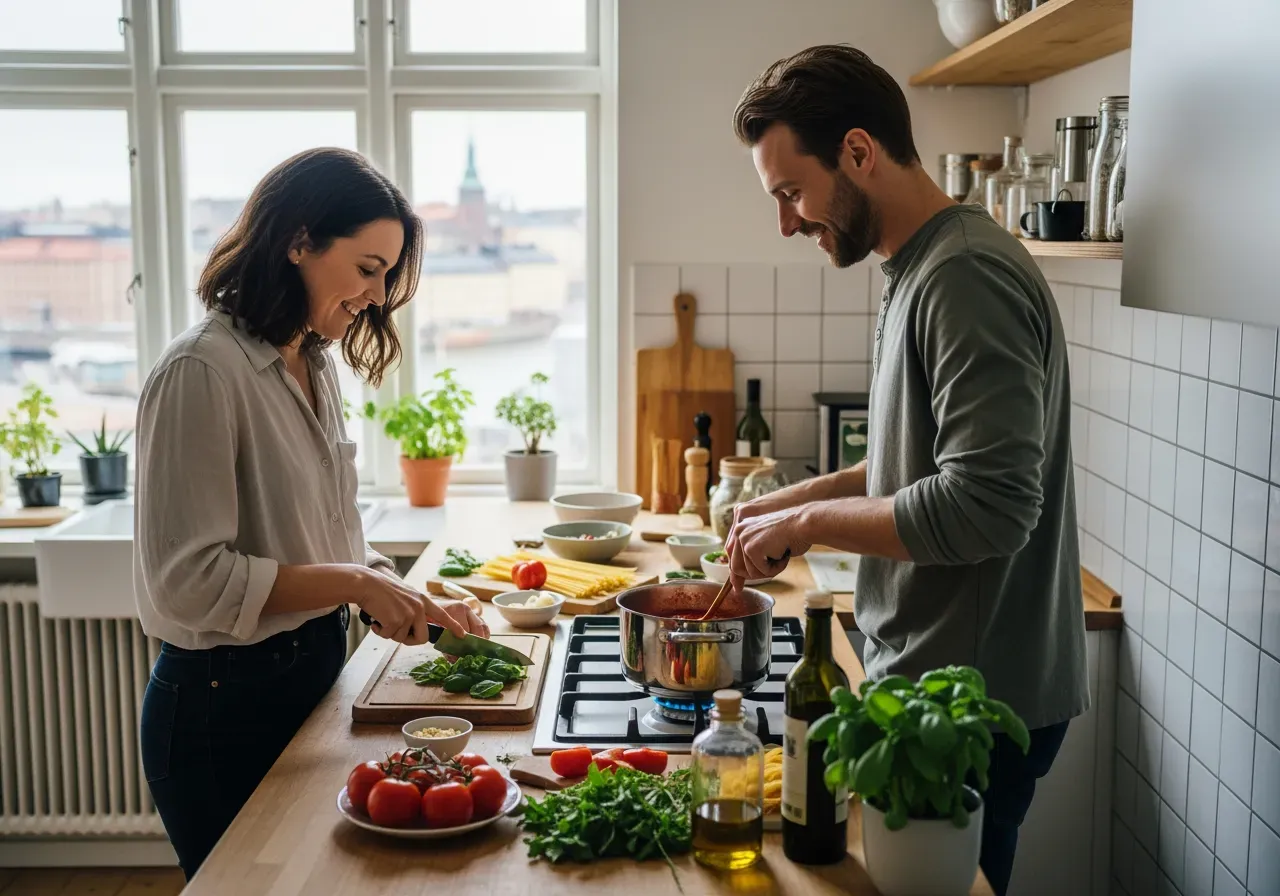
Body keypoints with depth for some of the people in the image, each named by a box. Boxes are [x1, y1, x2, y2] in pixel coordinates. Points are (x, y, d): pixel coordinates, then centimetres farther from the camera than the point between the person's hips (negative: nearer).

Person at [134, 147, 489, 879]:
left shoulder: (316, 365, 6)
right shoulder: (205, 372, -20)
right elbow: (188, 579, -22)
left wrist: (404, 598, -2)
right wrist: (355, 585, -22)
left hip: (311, 674, 8)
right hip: (225, 701, -8)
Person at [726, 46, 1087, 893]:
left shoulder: (967, 275, -20)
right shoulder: (920, 268, 10)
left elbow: (986, 504, -27)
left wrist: (810, 521, -16)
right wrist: (803, 498, 9)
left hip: (975, 700, -9)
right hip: (939, 681, 9)